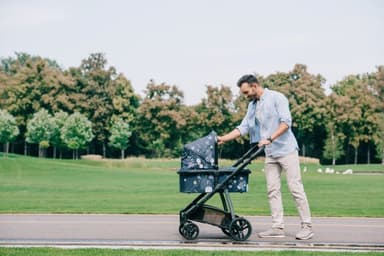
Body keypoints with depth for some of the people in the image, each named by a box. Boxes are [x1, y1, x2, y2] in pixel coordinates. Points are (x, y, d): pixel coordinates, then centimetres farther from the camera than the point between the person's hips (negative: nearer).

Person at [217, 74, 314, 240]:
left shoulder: (276, 98, -9)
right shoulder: (252, 106, 13)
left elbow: (286, 122, -18)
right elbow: (243, 128, 12)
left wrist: (269, 139, -27)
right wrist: (223, 139, 1)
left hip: (286, 150, -7)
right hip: (270, 154, 7)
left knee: (295, 188, -6)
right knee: (273, 190, 3)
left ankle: (307, 226, -2)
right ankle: (278, 227, 4)